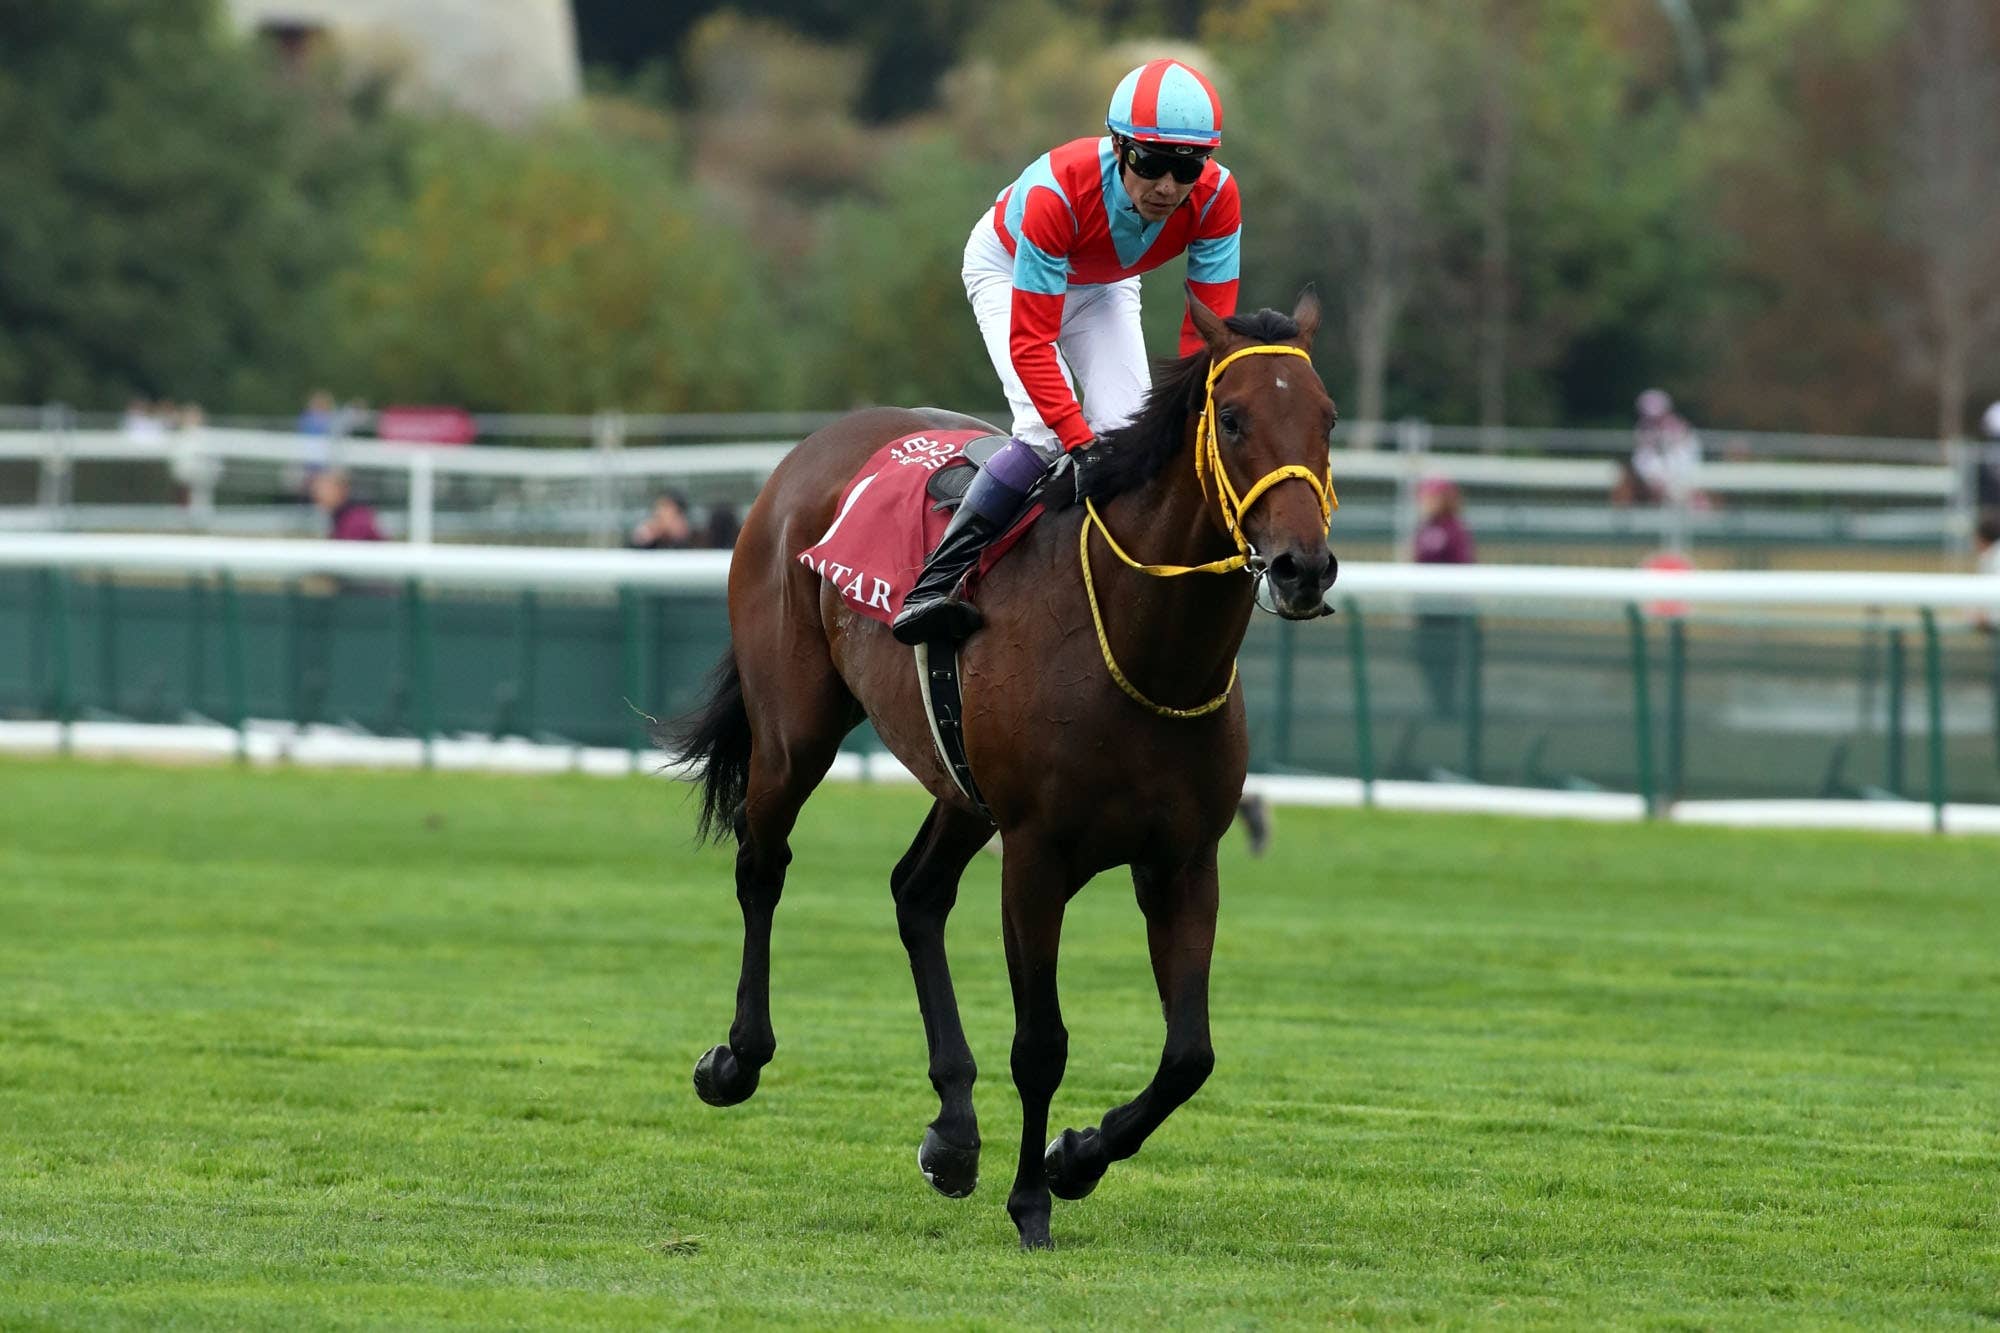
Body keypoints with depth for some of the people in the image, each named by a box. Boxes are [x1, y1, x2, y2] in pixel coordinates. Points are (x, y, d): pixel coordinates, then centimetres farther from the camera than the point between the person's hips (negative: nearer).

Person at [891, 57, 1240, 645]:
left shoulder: (1216, 197, -32)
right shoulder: (1056, 193, -44)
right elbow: (1029, 342, -42)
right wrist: (1080, 444, -50)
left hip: (1102, 284, 5)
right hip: (1008, 269, -4)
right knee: (1045, 431, -24)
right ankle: (934, 584, -18)